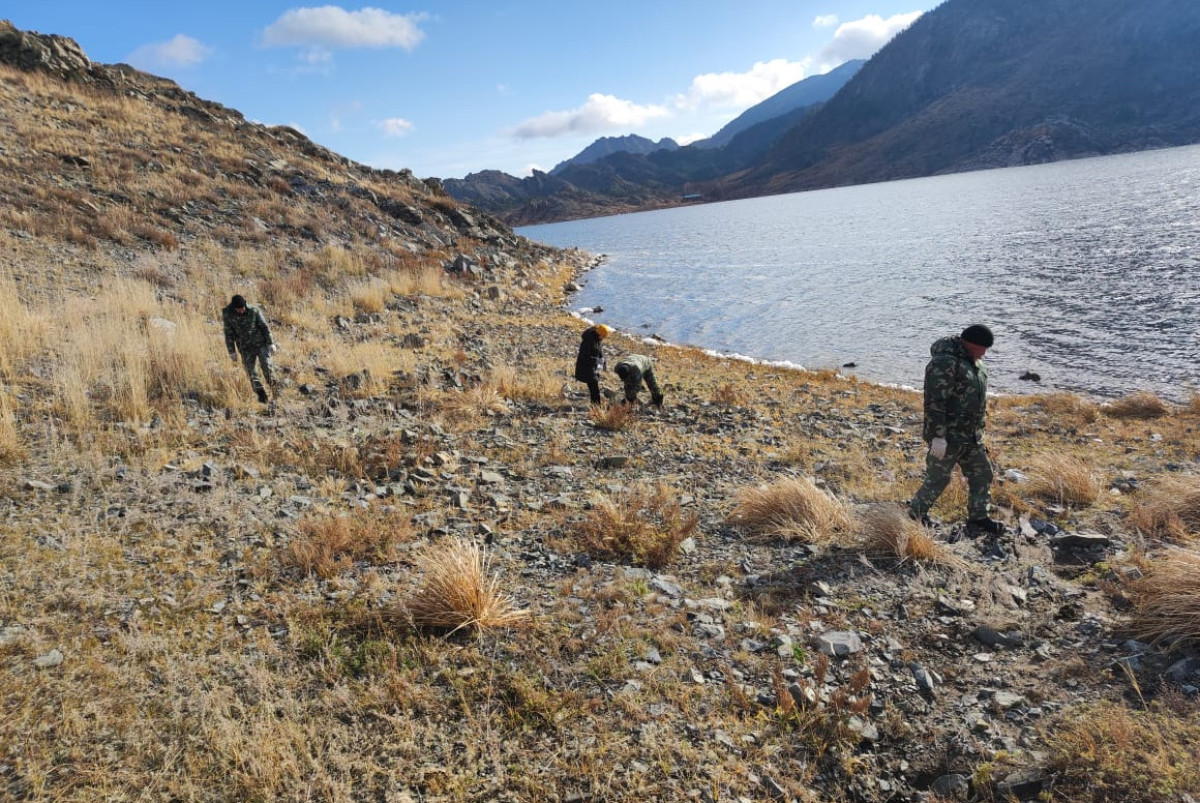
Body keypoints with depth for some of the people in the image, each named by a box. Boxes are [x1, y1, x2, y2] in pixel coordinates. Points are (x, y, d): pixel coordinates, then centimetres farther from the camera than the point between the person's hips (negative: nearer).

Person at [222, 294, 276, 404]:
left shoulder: (254, 312, -13)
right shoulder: (228, 316, -9)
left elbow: (265, 328, -5)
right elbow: (228, 335, 0)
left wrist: (270, 344, -5)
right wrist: (232, 352, 1)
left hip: (261, 345, -2)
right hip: (246, 349, 2)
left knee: (266, 367, -13)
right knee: (251, 374, -2)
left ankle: (273, 387, 11)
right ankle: (261, 395, 10)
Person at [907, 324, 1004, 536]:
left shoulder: (972, 360, 11)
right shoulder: (944, 363, -21)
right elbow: (934, 401, -25)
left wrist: (978, 430, 24)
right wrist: (938, 436, -27)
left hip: (971, 435, 10)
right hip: (948, 436, -9)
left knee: (982, 474, 13)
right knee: (938, 478, -1)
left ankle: (979, 518, 24)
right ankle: (915, 515, 15)